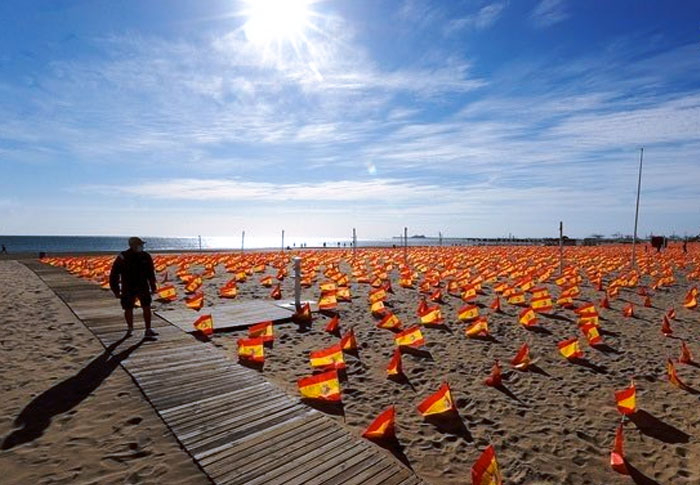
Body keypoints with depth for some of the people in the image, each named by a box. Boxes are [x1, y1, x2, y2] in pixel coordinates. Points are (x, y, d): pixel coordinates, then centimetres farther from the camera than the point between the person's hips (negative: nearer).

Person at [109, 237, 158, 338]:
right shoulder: (122, 257, -13)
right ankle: (130, 328, 33)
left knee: (146, 307, -9)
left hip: (143, 287, 1)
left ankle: (148, 331, -6)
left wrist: (153, 287, 10)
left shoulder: (145, 256, -5)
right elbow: (114, 275, -7)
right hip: (128, 288, -1)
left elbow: (150, 273, 8)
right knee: (128, 310, 7)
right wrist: (116, 291, -7)